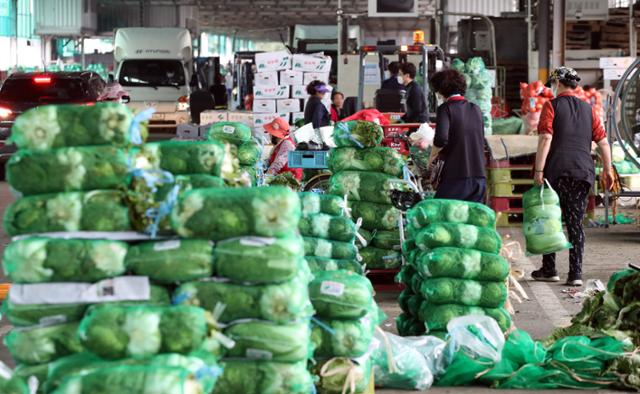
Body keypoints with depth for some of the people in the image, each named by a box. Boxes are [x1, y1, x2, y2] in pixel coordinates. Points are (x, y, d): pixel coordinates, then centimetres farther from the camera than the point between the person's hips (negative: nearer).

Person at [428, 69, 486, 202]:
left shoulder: (445, 109, -6)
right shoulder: (475, 109, 13)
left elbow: (441, 139, -20)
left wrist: (433, 155, -2)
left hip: (455, 176, -6)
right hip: (479, 175, 6)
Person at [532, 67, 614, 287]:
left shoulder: (551, 106, 0)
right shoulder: (588, 109, 14)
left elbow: (545, 138, -11)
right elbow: (603, 141, 10)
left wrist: (539, 171, -13)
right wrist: (607, 170, 17)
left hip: (558, 170, -4)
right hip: (584, 172, 4)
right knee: (576, 223, 5)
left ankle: (549, 270, 11)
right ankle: (575, 273, -2)